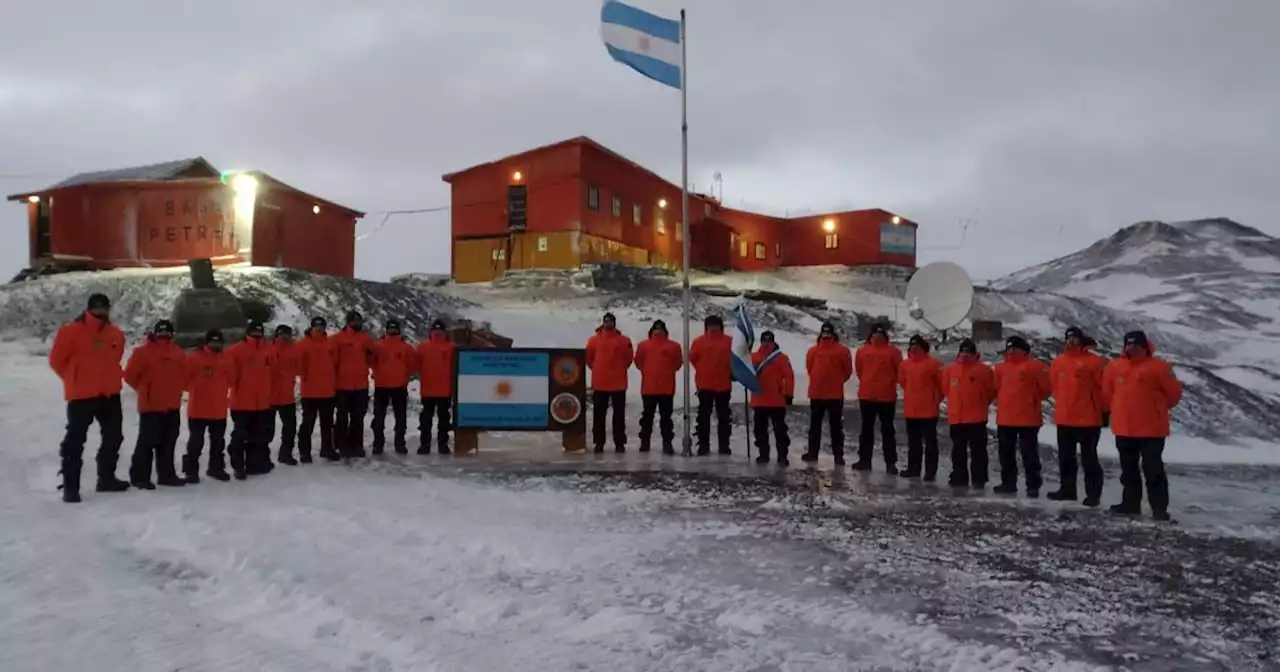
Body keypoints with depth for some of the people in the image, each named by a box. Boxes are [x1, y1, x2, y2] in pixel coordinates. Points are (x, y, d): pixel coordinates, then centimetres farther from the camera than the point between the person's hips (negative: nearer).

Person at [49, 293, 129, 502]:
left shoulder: (116, 334, 6)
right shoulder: (71, 331, -9)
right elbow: (56, 360, -3)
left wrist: (110, 379, 15)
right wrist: (75, 380, 4)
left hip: (110, 395, 6)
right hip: (81, 396, -6)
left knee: (114, 437, 13)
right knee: (75, 441, -2)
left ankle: (106, 478, 27)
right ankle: (70, 486, 4)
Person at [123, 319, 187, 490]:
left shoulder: (178, 353, 11)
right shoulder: (144, 351, -7)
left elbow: (184, 375, 20)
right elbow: (130, 374, -7)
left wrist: (176, 390, 11)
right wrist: (143, 389, 3)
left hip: (172, 406, 6)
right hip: (151, 405, -6)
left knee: (168, 443, 12)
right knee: (147, 442, -6)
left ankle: (166, 474, 21)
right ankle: (139, 476, 2)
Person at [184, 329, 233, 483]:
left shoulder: (226, 360, 5)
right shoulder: (194, 358, -9)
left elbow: (230, 380, 15)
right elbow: (185, 378, -8)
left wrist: (220, 391, 8)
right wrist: (194, 389, 0)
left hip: (219, 409, 5)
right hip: (198, 409, -5)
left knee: (218, 441, 15)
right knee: (196, 441, 1)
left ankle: (216, 468, 28)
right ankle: (191, 470, 10)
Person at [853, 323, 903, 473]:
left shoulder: (893, 351, -4)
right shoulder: (862, 351, 4)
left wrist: (889, 382, 0)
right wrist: (868, 382, 12)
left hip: (887, 396, -3)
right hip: (866, 395, 3)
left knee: (887, 430, 1)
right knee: (866, 429, 11)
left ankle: (891, 463, 4)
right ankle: (864, 460, 20)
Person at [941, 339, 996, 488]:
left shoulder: (983, 369, -6)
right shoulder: (950, 369, 4)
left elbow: (991, 389, 2)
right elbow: (945, 389, 15)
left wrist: (981, 404, 7)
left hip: (976, 417, -4)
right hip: (956, 417, 4)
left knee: (977, 449, 2)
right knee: (958, 449, 11)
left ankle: (979, 479, 7)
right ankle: (959, 477, 20)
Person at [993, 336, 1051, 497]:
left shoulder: (1035, 366, -6)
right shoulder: (1001, 367, 10)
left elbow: (1045, 388, -4)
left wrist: (1032, 401, 3)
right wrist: (1003, 403, 12)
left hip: (1028, 418, -6)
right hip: (1005, 418, 6)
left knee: (1029, 454, -1)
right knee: (1006, 454, 12)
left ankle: (1033, 486, 5)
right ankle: (1008, 483, 23)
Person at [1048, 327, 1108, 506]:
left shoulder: (1094, 361, -9)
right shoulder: (1058, 361, 8)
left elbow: (1104, 386, -8)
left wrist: (1099, 409, -2)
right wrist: (1063, 405, 13)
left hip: (1087, 419, -6)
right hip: (1063, 418, 6)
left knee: (1089, 459, 0)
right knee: (1065, 457, 14)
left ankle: (1093, 494, 6)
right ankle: (1067, 489, 25)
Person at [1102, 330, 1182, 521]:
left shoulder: (1159, 367, -9)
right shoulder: (1114, 367, 3)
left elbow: (1174, 392, -1)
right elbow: (1107, 394, 16)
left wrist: (1157, 409, 9)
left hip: (1151, 429, -5)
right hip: (1124, 428, 5)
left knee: (1153, 470, -2)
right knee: (1128, 469, 13)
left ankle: (1159, 508, 4)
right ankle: (1130, 503, 24)